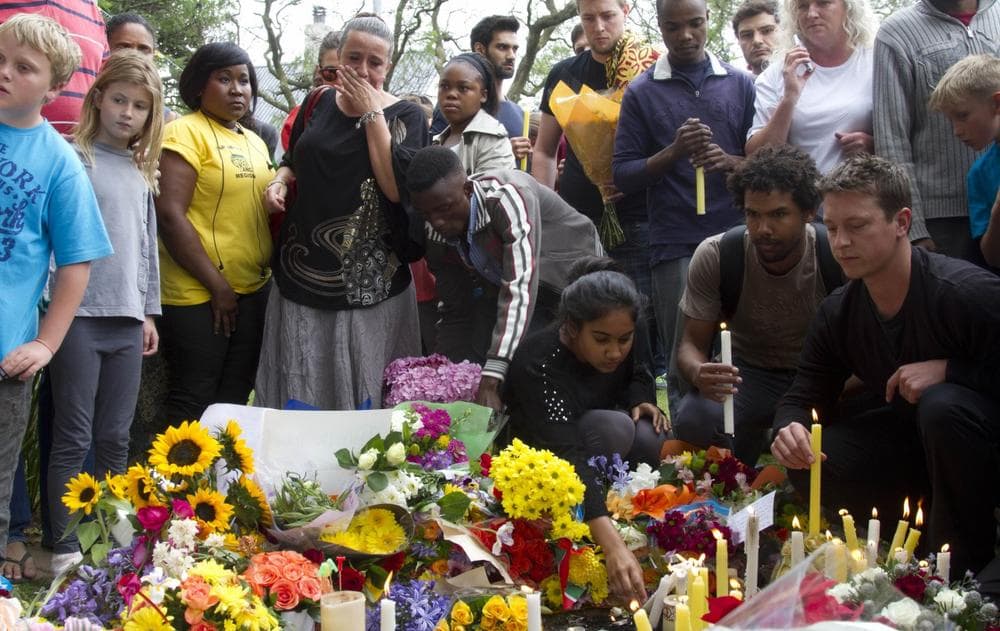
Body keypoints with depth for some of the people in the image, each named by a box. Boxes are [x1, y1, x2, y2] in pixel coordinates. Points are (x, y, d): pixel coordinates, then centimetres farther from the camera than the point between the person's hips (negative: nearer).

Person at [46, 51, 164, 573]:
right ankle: (66, 548, 5)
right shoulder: (74, 161, -5)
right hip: (79, 316, -5)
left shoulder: (142, 172, 14)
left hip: (127, 320, 6)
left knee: (115, 438, 10)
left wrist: (149, 311, 18)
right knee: (73, 438, -1)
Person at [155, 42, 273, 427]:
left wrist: (270, 270, 10)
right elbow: (170, 214, -17)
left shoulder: (255, 142, 14)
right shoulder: (186, 132, -9)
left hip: (253, 292, 8)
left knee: (235, 399, 13)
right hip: (198, 295, -7)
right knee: (192, 403, -1)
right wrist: (217, 285, -16)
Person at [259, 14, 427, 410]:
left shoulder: (405, 116, -3)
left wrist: (372, 113, -15)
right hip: (304, 273, 3)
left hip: (369, 282, -3)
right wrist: (280, 180, 1)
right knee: (297, 391, 7)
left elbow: (397, 187, -18)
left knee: (361, 391, 2)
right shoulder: (318, 103, 7)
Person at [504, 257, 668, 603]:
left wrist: (641, 401, -17)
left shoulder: (616, 344, -17)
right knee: (613, 428, -33)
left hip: (584, 431, 6)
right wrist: (613, 545, -61)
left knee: (649, 439, -25)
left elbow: (637, 376, 9)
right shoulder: (539, 363, -37)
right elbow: (565, 456, -50)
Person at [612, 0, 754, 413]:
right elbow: (624, 176, 4)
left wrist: (730, 162, -11)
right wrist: (673, 152, -12)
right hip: (675, 247, -1)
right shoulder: (642, 92, 8)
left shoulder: (741, 84, 11)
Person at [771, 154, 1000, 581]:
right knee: (808, 468, -16)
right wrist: (789, 428, -24)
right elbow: (800, 398, -1)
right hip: (910, 445, 6)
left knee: (943, 406, -37)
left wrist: (948, 371, -30)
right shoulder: (838, 313, -3)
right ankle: (928, 523, 7)